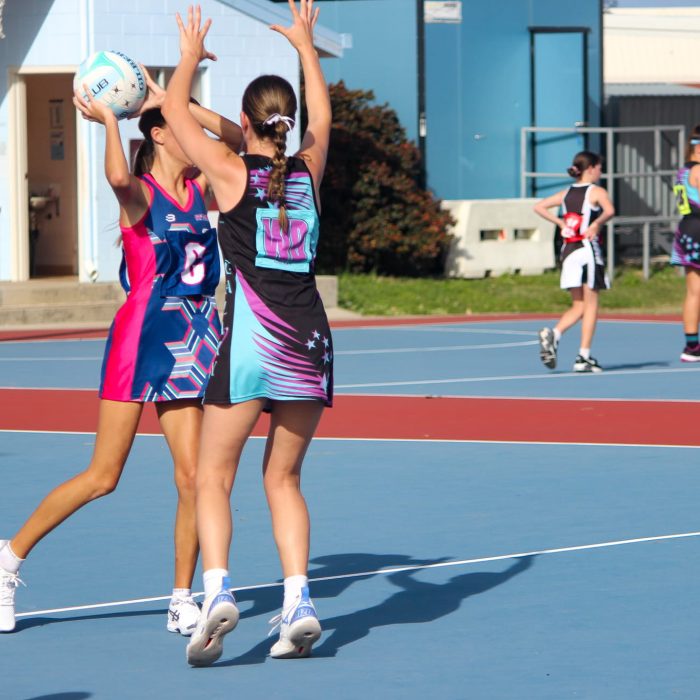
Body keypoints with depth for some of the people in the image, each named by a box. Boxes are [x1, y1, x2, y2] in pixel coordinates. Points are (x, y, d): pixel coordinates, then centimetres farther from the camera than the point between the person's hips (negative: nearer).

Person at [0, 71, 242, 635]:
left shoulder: (201, 190, 10)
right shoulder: (141, 192, -8)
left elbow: (240, 139, 1)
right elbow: (117, 176, -32)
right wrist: (108, 119, -20)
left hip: (193, 340, 6)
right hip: (141, 336, -5)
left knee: (193, 476, -2)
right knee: (103, 477, -2)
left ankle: (183, 601, 8)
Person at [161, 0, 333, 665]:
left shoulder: (232, 172, -2)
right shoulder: (308, 170, 8)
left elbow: (175, 111, 11)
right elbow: (322, 117, 29)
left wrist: (190, 56, 28)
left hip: (251, 338, -4)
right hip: (310, 338, 4)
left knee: (212, 477, 1)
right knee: (283, 477, 14)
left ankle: (216, 588, -19)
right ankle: (298, 602, 1)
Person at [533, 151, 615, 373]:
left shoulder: (567, 193, 13)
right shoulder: (596, 192, -4)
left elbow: (539, 207, 11)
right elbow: (609, 210, -24)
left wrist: (561, 223, 9)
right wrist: (596, 224, -10)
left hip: (568, 251, 6)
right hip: (588, 249, -6)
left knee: (578, 306, 12)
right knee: (591, 305, 2)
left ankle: (554, 334, -14)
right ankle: (584, 357, -2)